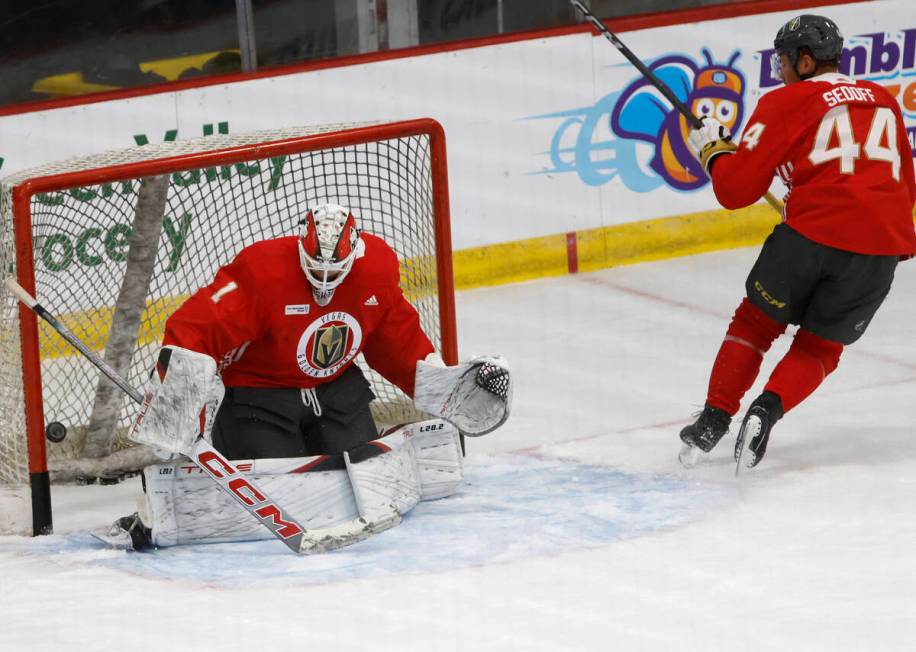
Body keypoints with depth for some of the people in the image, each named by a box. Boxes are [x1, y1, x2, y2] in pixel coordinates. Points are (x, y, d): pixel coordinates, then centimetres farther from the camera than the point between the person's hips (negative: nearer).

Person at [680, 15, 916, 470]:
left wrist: (712, 149, 20)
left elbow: (736, 189, 1)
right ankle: (768, 409, -5)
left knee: (756, 322, 19)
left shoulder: (786, 102, 4)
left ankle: (715, 418, 13)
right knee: (819, 347, 18)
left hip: (813, 231, -4)